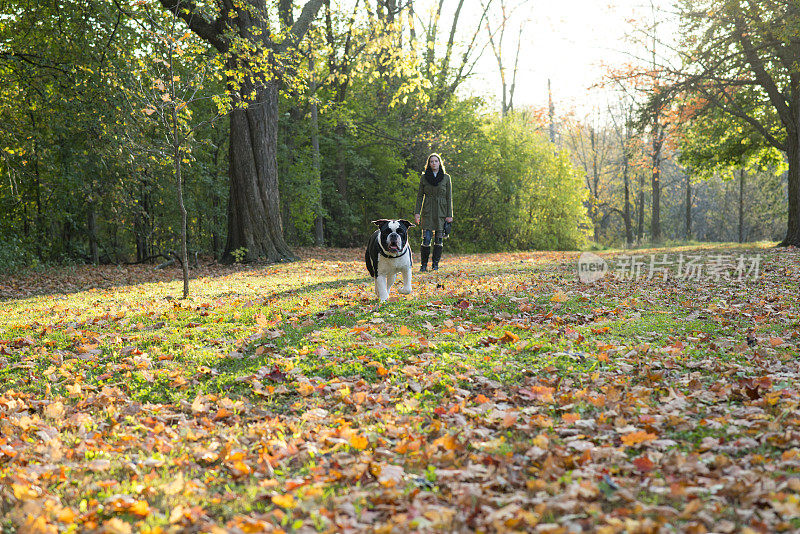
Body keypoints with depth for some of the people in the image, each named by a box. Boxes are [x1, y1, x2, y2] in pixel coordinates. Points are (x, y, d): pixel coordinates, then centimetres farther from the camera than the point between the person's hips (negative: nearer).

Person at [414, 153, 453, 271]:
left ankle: (435, 264, 11)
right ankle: (423, 264, 2)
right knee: (426, 239, -8)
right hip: (428, 211, 0)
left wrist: (449, 215, -3)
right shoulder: (424, 177, 5)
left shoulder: (446, 177, 3)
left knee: (439, 239, 1)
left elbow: (449, 197, 3)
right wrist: (417, 212, -1)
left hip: (441, 211, 0)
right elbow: (420, 195, 7)